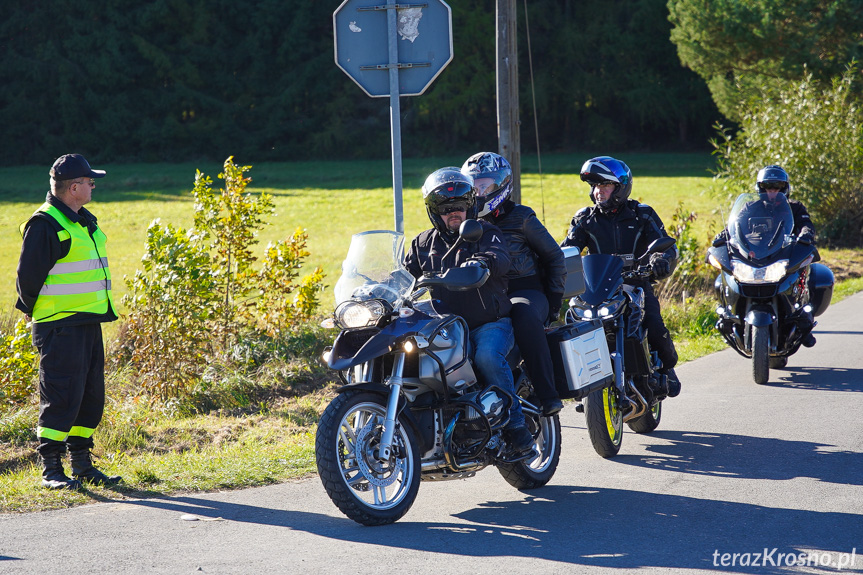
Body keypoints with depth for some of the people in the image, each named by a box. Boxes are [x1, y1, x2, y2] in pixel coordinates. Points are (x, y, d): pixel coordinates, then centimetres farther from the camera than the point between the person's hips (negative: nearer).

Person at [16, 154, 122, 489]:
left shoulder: (84, 221, 16)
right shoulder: (45, 225, -14)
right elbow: (28, 276, -14)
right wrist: (34, 310, -1)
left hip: (89, 323, 9)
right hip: (60, 328, -9)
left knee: (91, 395, 11)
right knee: (61, 397, -8)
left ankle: (82, 465, 21)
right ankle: (50, 469, -1)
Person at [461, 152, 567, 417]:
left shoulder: (520, 218, 4)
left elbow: (554, 257, 7)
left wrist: (554, 301, -1)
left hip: (525, 292, -4)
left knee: (524, 315, -41)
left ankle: (548, 395, -42)